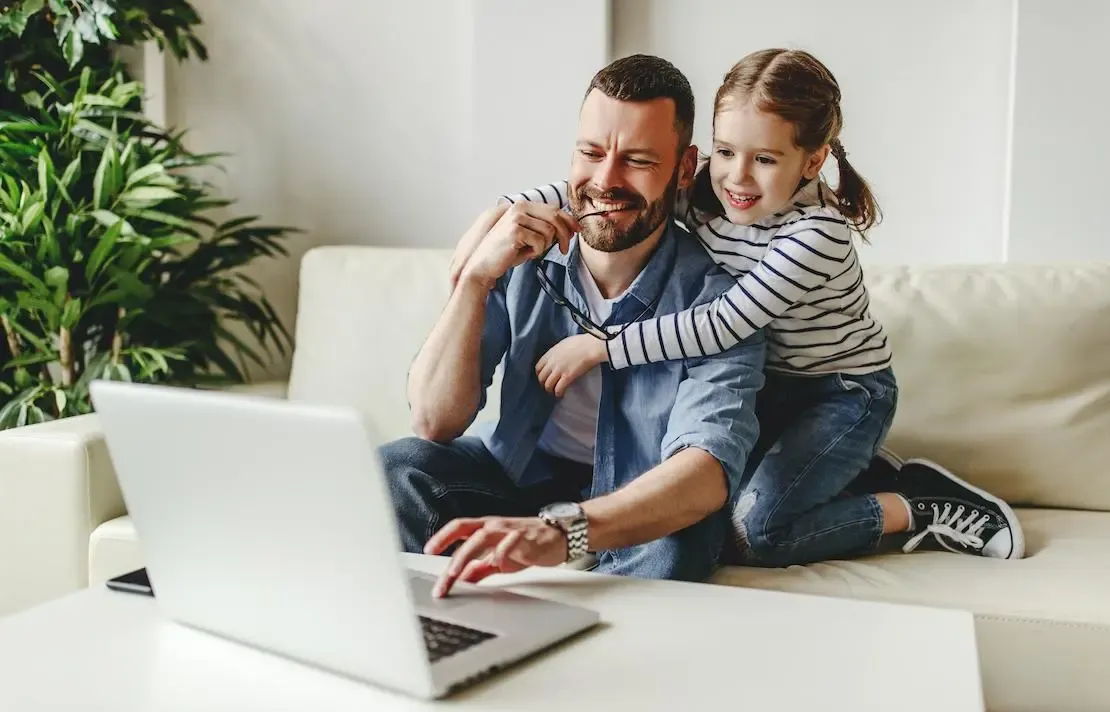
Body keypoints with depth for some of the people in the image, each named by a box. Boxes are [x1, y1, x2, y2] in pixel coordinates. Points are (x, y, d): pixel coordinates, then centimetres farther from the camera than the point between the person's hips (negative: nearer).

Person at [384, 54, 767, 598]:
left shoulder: (711, 298, -20)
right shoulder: (522, 255, -11)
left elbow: (709, 466, -37)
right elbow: (435, 425, -15)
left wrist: (562, 530, -55)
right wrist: (475, 277, -29)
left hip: (643, 502, -2)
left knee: (671, 550, -35)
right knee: (397, 469, -24)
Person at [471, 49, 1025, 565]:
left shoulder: (819, 232, -29)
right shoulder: (705, 191, -12)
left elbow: (726, 324, -33)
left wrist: (598, 346, -31)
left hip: (845, 393, -7)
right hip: (768, 386, 7)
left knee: (750, 534, -20)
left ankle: (918, 508, 0)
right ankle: (855, 473, 14)